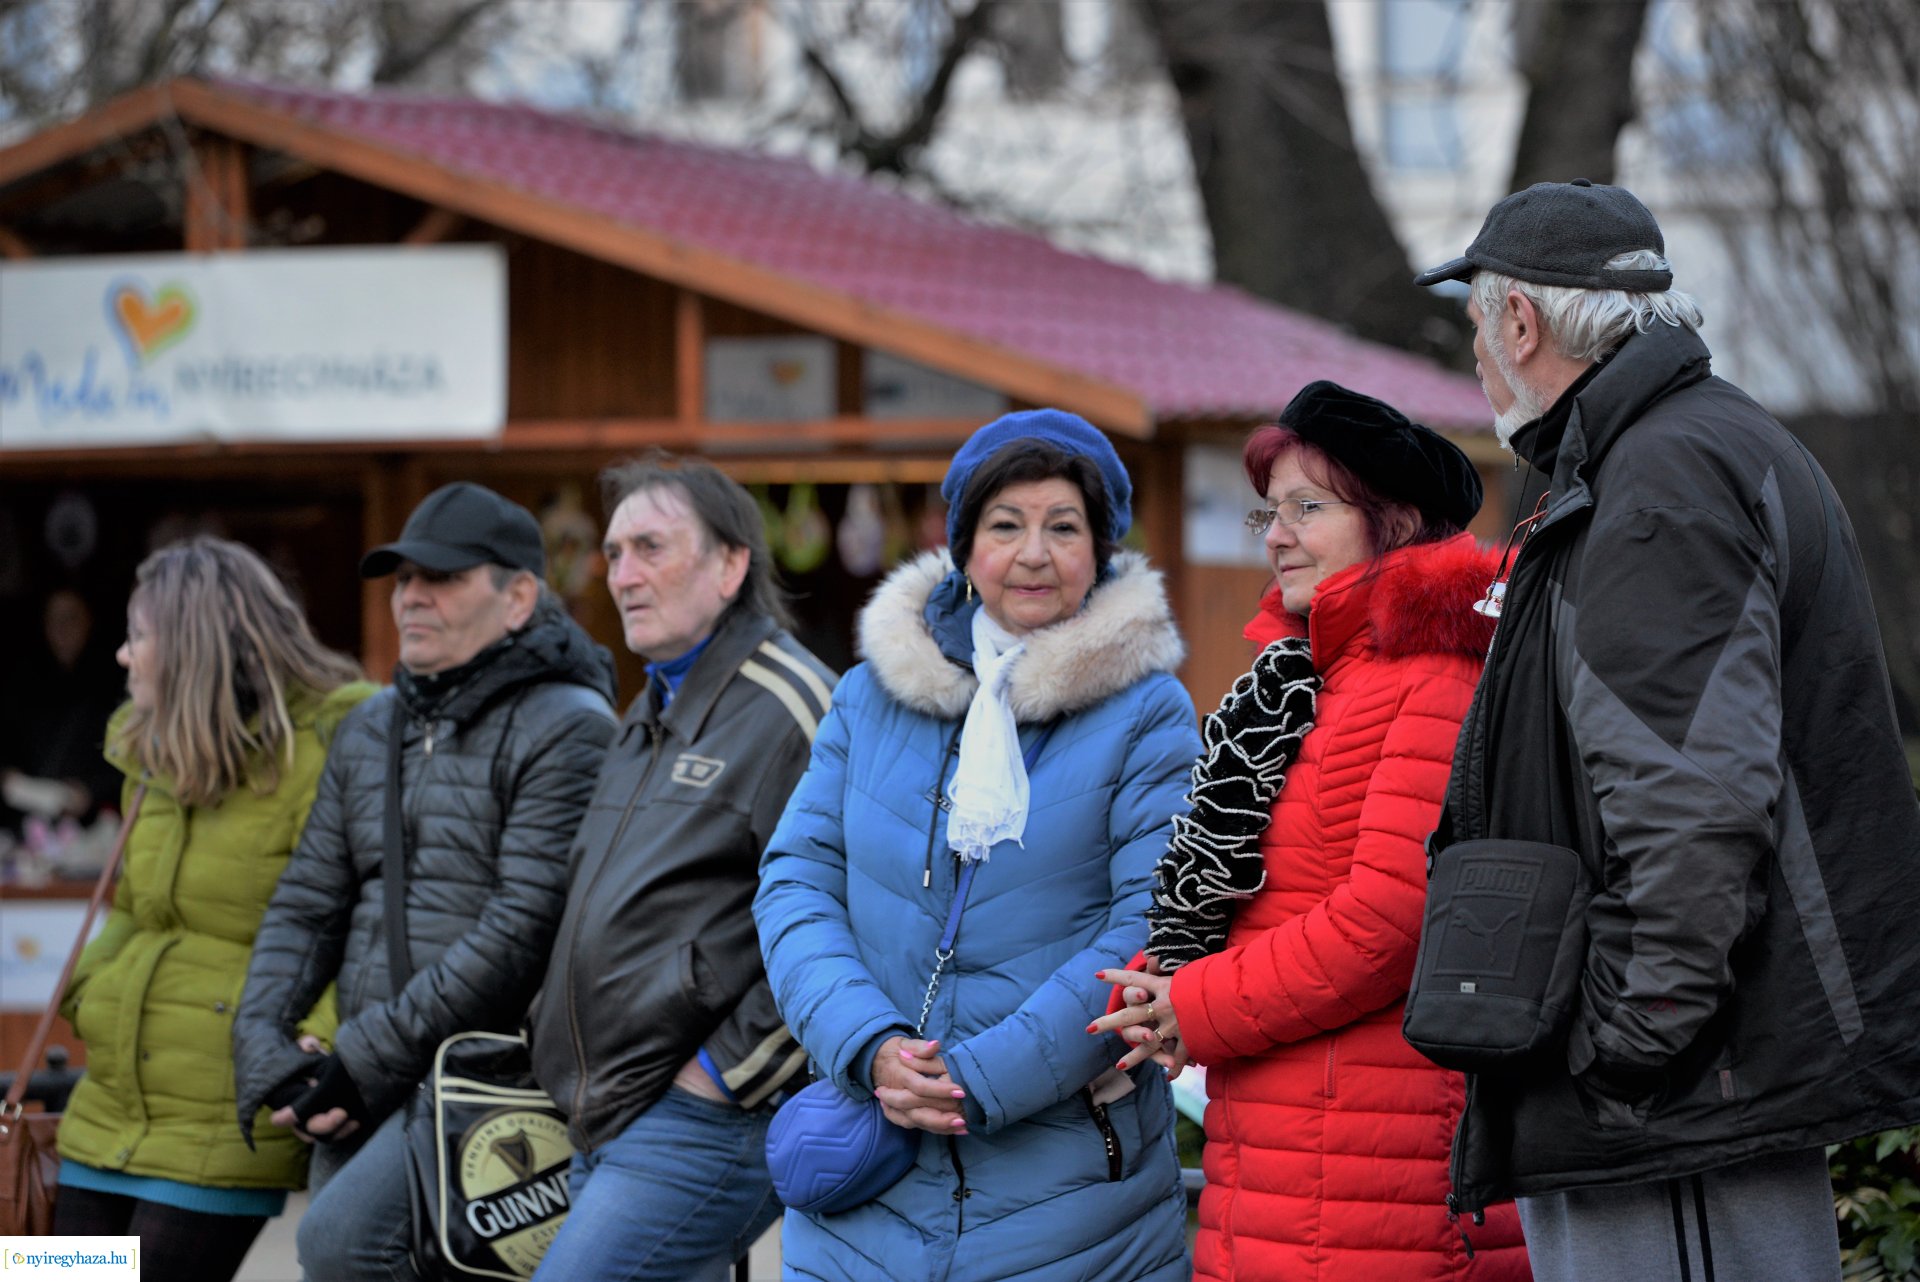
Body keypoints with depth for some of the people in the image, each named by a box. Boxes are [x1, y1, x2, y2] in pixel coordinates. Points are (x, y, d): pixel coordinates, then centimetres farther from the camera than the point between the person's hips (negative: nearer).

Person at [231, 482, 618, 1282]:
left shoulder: (565, 730, -8)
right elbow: (307, 907, 16)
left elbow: (523, 929, -16)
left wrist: (364, 1059, -16)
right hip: (362, 1092, 8)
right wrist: (265, 1052, -2)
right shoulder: (368, 731, 17)